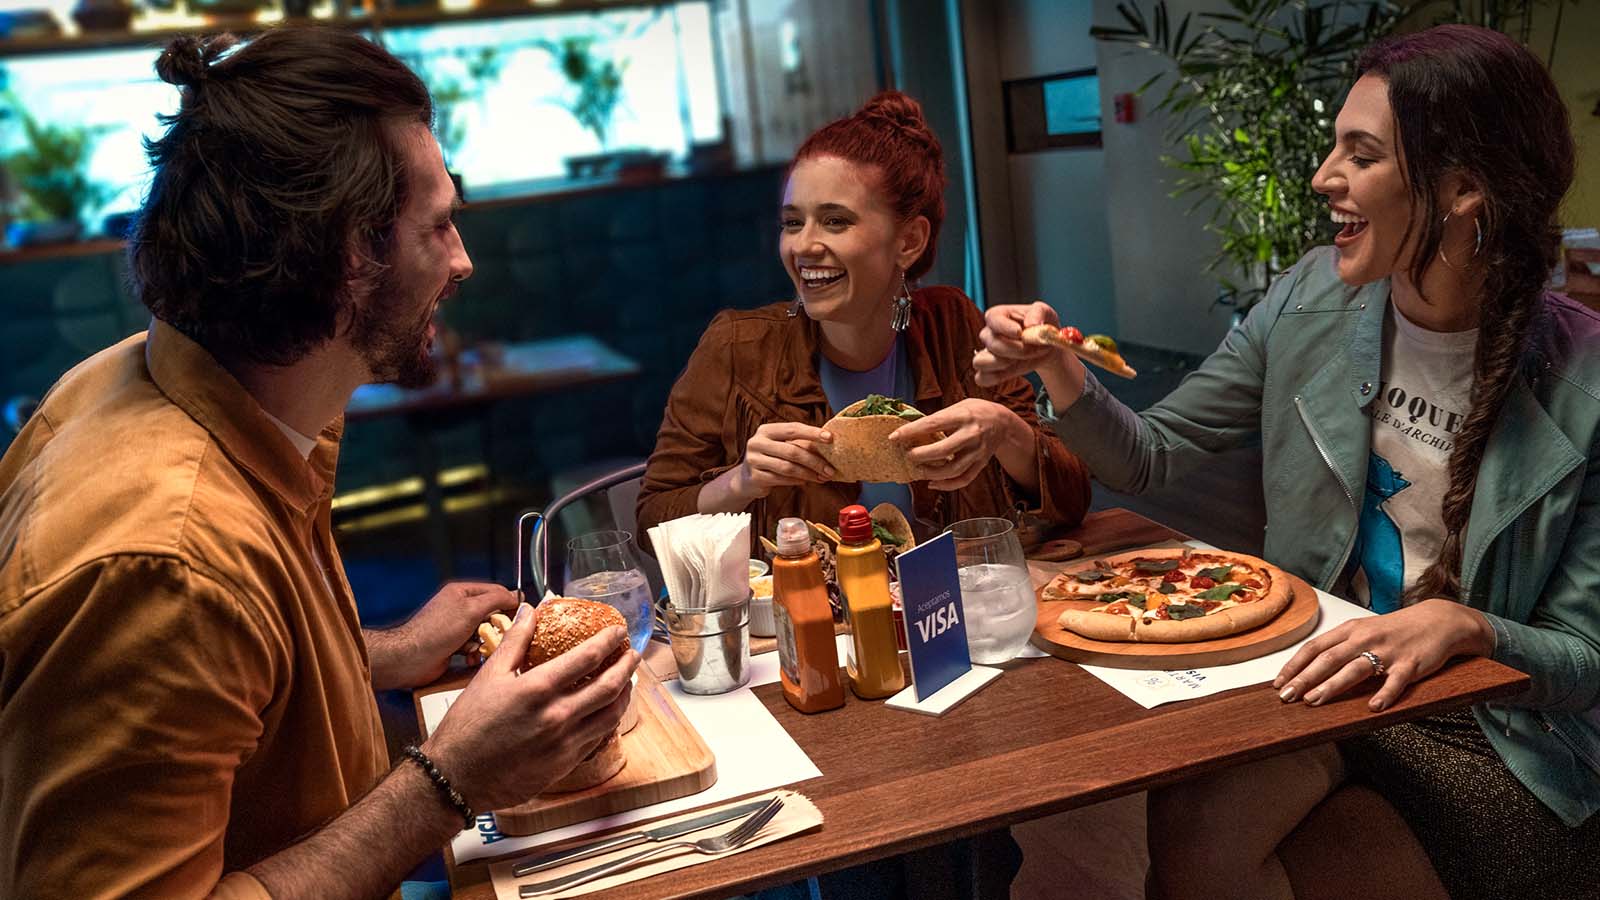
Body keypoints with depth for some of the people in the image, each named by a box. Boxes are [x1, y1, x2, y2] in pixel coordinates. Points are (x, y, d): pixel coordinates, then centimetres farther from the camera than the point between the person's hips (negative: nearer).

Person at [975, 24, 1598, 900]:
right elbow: (1150, 458, 3)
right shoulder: (1314, 298, -4)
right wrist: (1060, 373, -15)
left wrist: (1459, 625, -31)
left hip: (1493, 722, -2)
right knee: (1188, 823, -23)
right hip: (1314, 674, 2)